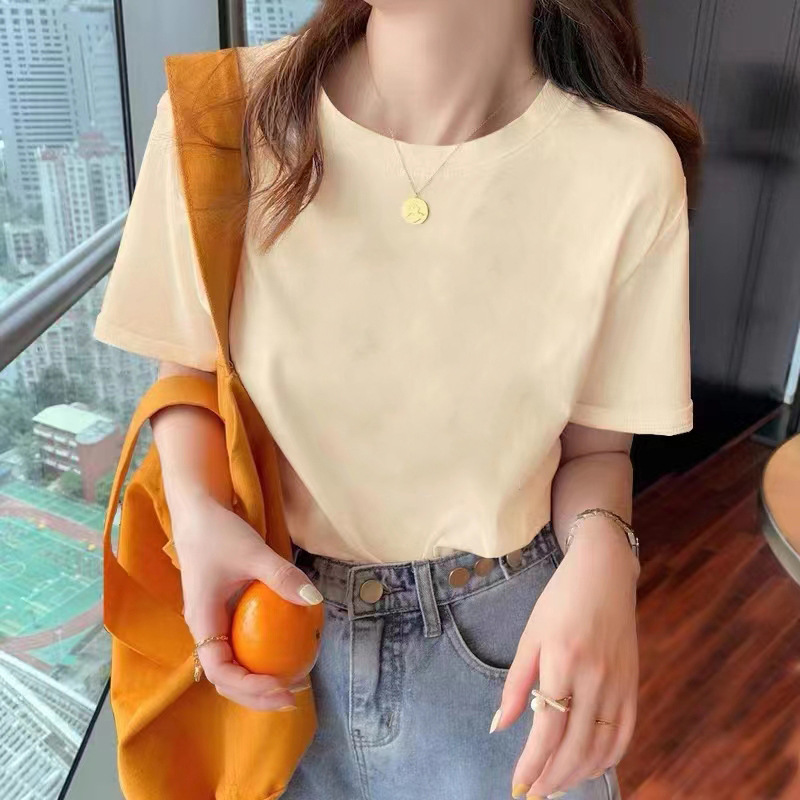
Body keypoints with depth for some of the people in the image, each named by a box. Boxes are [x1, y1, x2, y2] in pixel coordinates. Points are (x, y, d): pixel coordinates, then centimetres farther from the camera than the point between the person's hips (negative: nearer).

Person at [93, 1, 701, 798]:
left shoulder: (625, 171, -20)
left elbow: (594, 447, -6)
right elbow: (188, 365, -2)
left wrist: (601, 552, -27)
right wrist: (197, 513, -20)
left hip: (500, 636, 0)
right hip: (270, 596, 1)